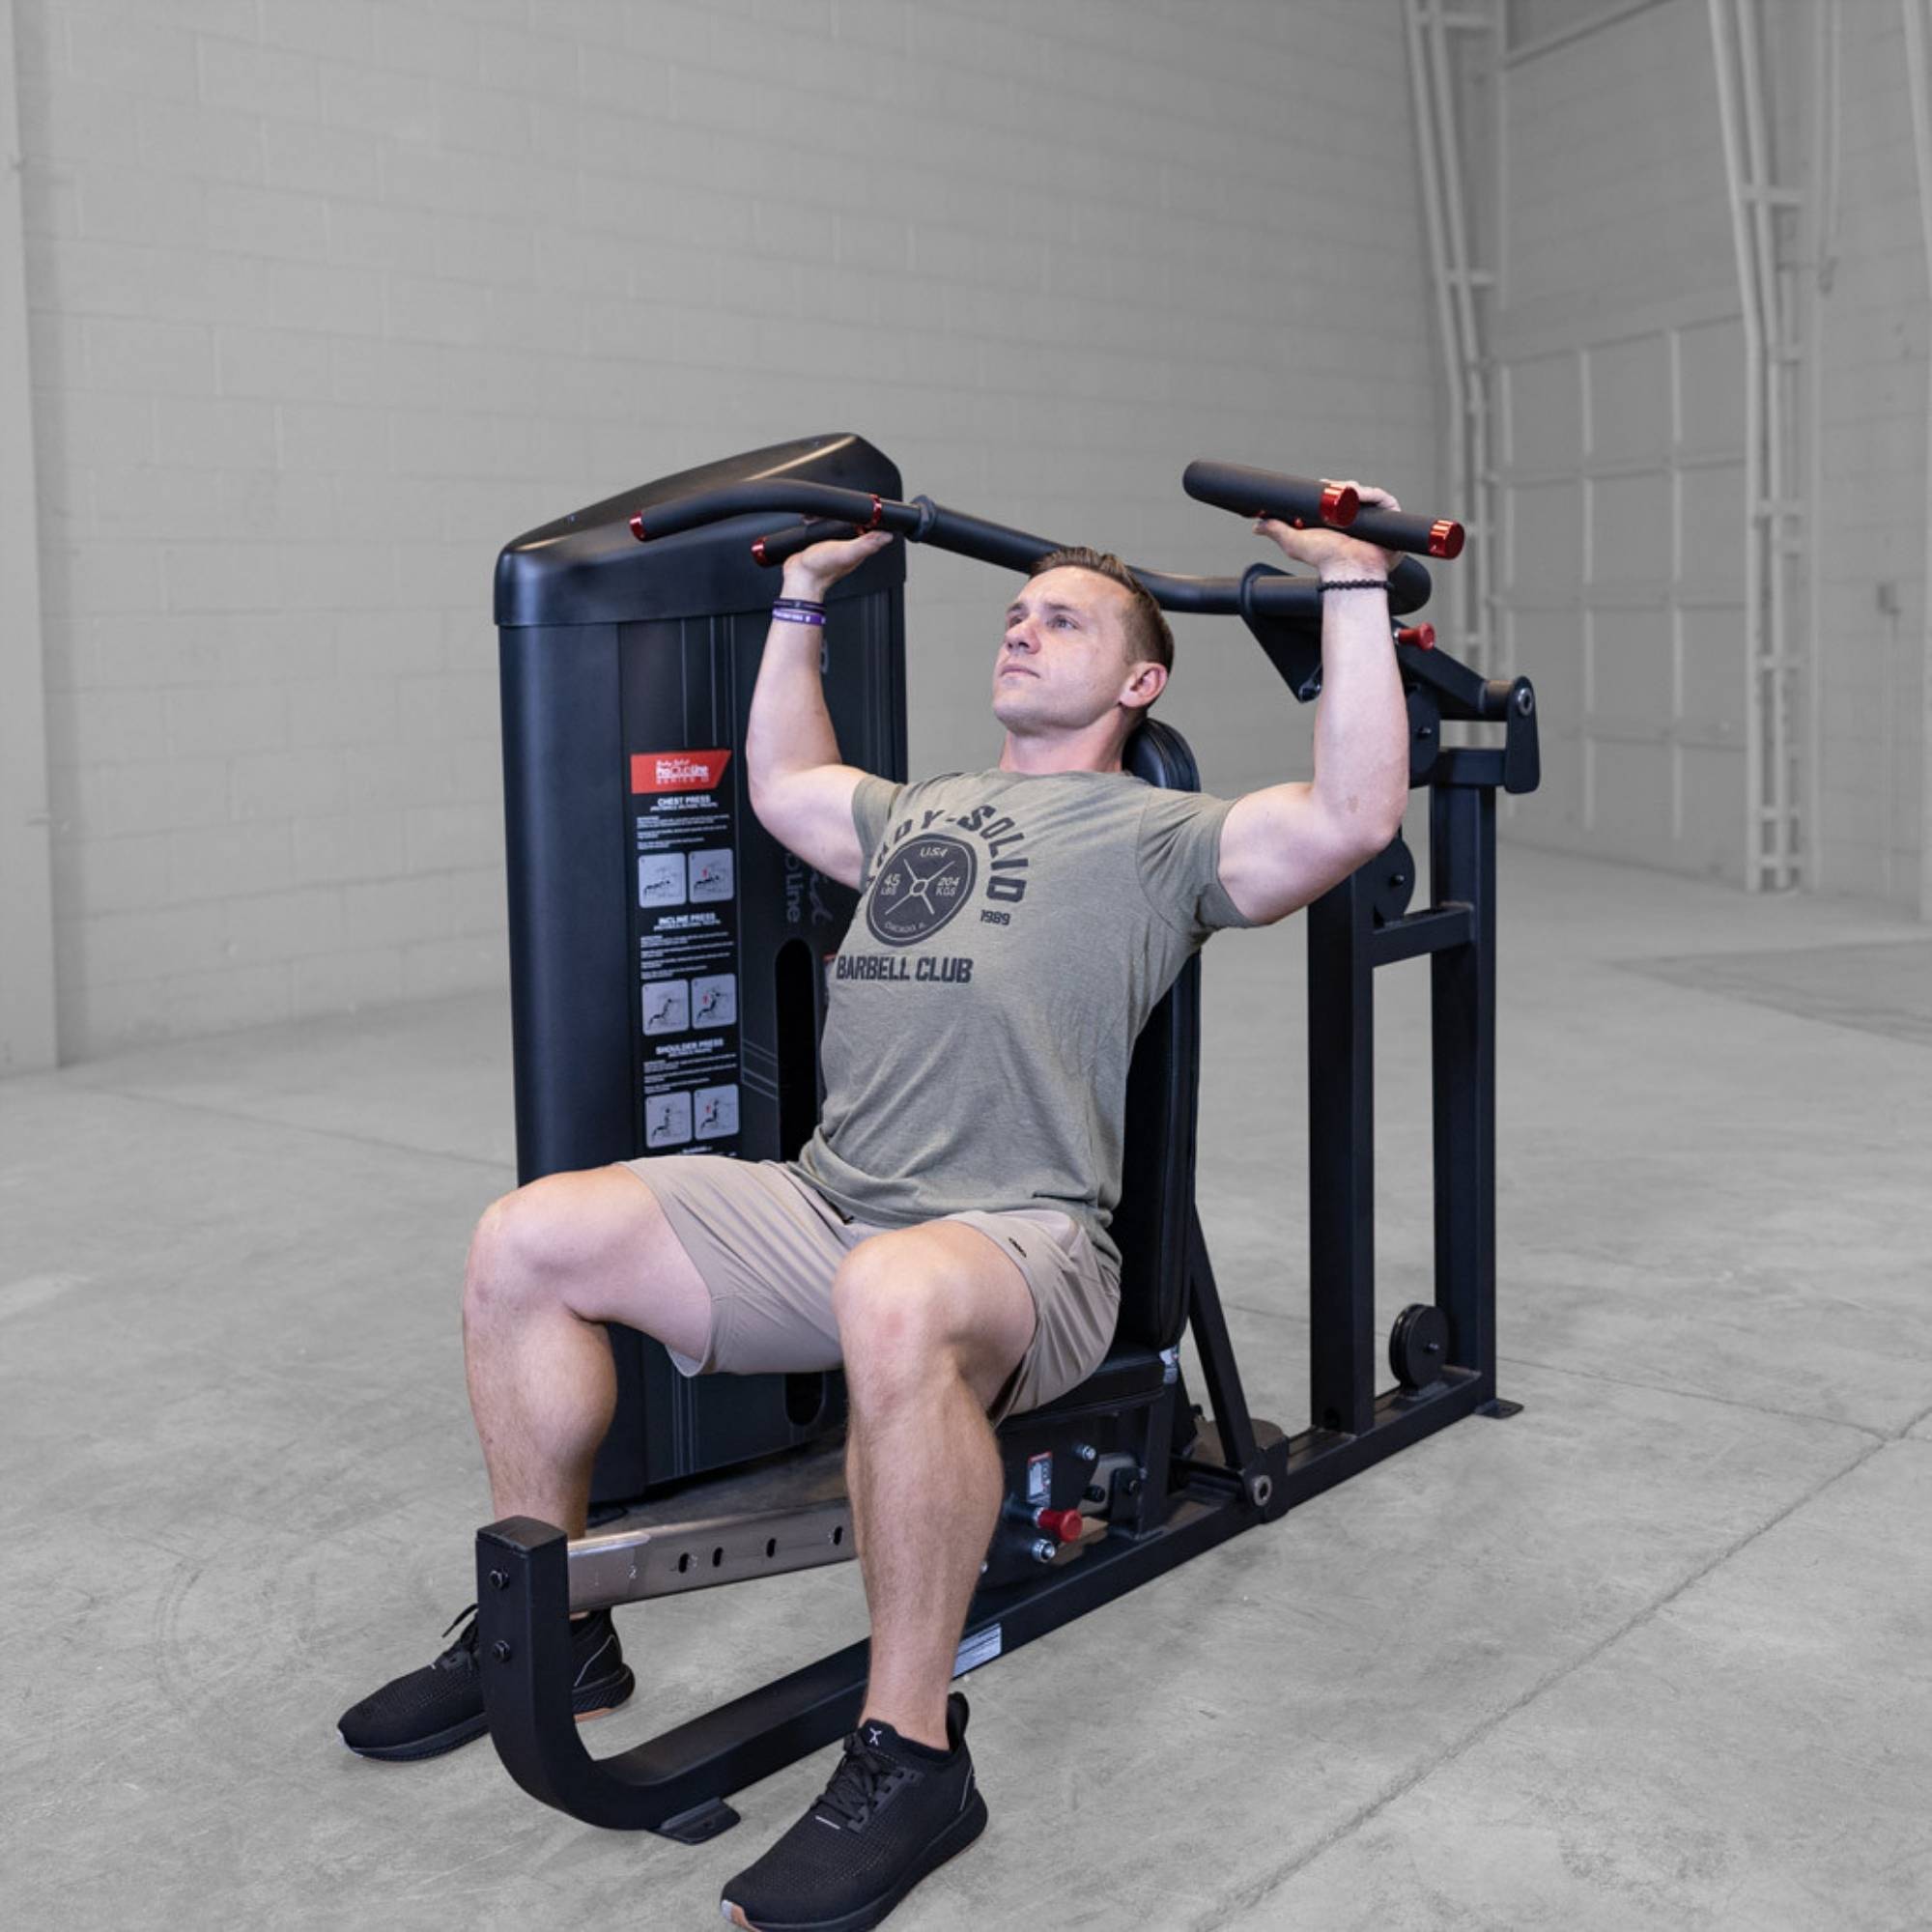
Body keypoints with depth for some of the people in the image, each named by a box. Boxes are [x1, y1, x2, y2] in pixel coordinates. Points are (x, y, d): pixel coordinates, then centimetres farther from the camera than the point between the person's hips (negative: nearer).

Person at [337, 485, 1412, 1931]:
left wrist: (1355, 586, -5)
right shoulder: (919, 810, 27)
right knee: (529, 1240, -7)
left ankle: (911, 1758, -26)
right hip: (820, 1207, 7)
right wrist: (806, 599, 43)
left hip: (1019, 1240, -7)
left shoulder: (1158, 835, 7)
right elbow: (783, 785, 43)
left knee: (895, 1302, -43)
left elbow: (1354, 814, -8)